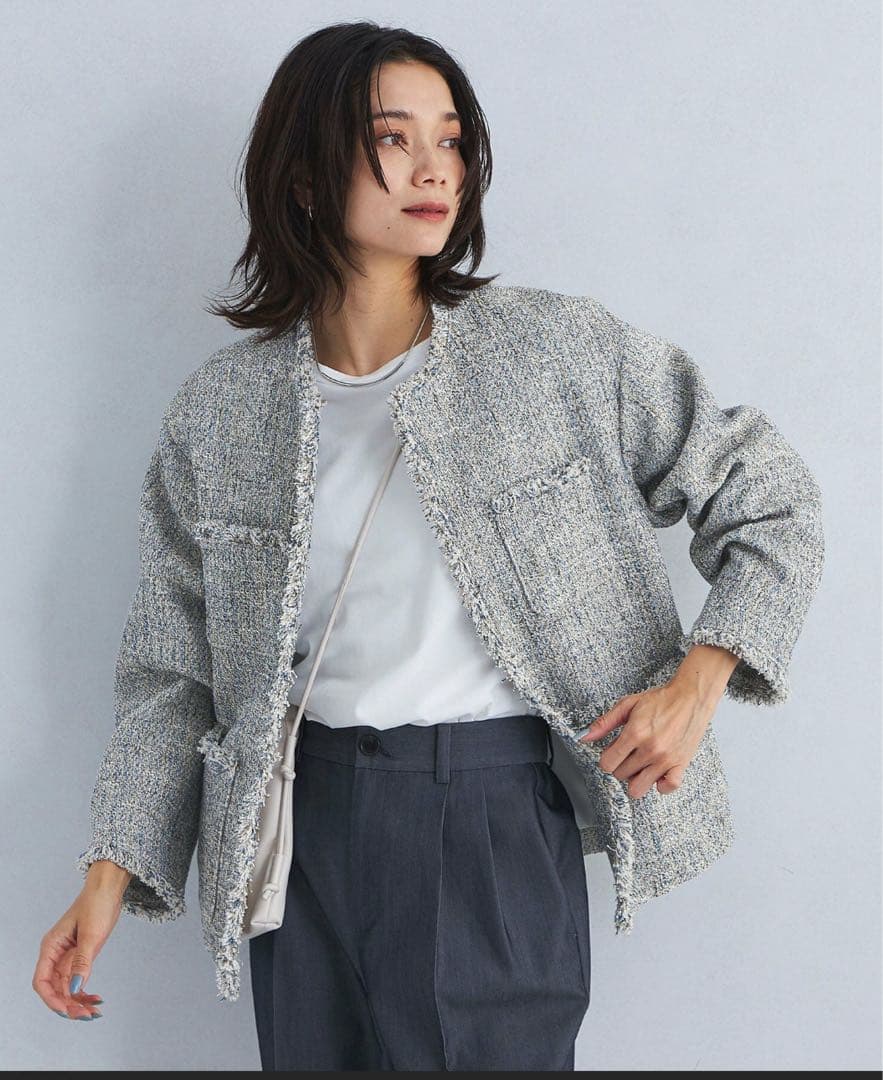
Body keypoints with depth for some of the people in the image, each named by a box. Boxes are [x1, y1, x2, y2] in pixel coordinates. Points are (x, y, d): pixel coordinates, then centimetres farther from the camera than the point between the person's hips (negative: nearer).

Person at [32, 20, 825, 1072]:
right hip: (309, 826, 2)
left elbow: (770, 498, 4)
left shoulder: (558, 349, -4)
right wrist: (111, 871, 0)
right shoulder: (220, 411, 2)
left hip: (500, 823, -2)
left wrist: (696, 684, -9)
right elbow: (175, 671, 8)